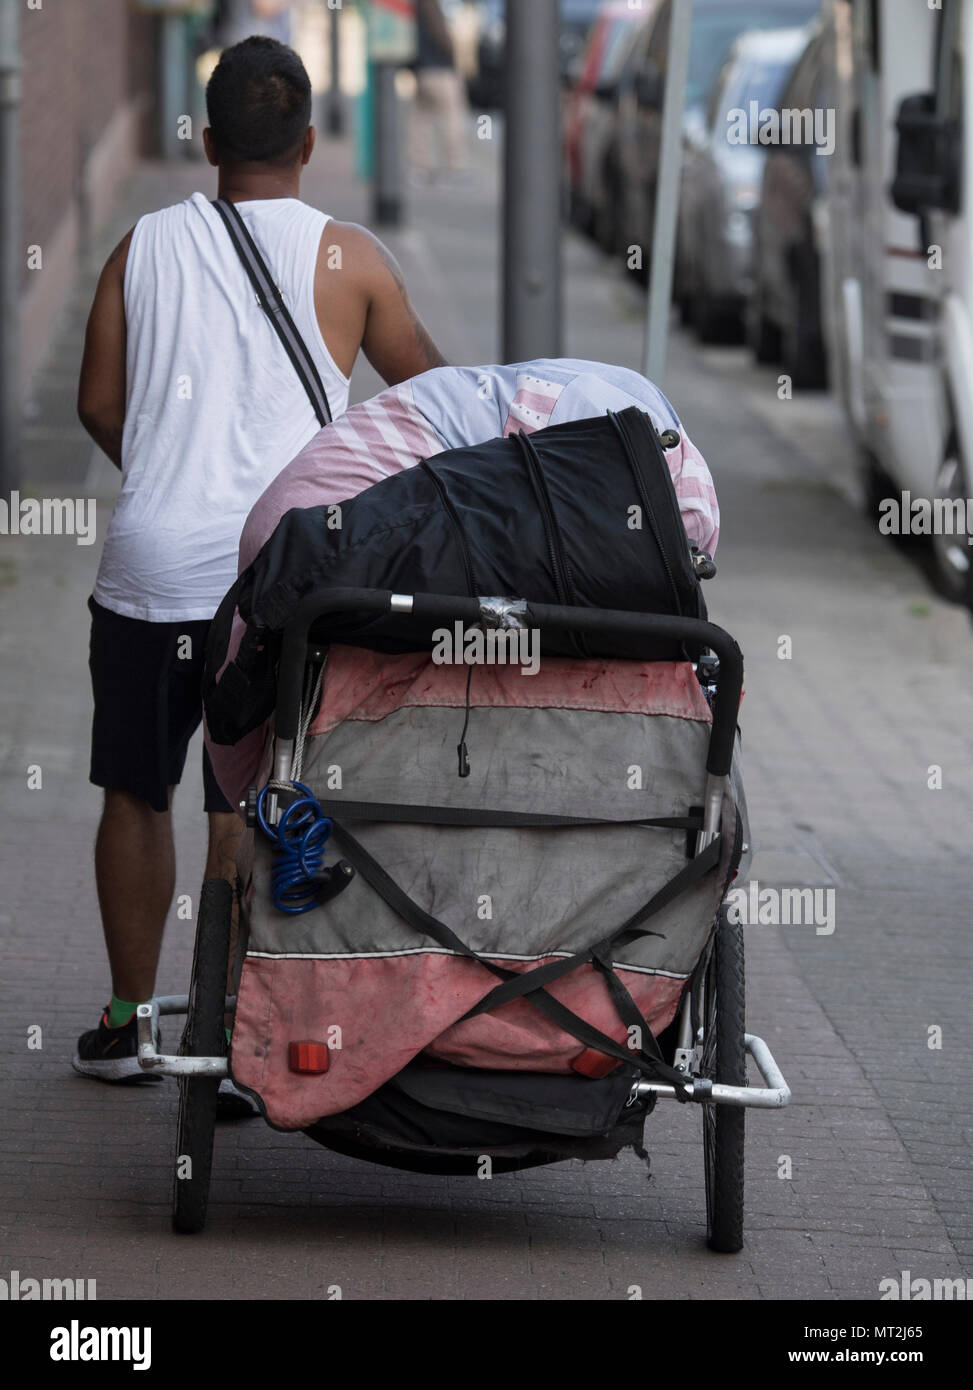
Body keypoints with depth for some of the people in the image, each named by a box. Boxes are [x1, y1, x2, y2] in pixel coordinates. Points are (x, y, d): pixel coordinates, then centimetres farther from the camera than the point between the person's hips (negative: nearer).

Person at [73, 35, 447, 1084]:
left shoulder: (146, 246, 6)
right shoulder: (346, 259, 1)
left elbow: (98, 405, 10)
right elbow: (424, 388, 14)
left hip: (148, 564, 2)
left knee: (136, 793, 14)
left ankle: (129, 1024, 23)